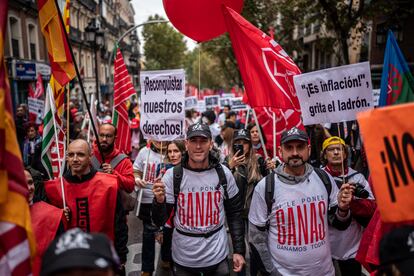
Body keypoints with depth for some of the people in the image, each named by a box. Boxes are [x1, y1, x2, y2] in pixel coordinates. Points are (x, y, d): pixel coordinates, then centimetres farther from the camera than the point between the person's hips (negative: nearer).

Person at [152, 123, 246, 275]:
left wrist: (239, 250, 2)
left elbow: (235, 214, 4)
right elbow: (160, 221, -8)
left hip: (217, 257, 1)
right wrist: (159, 201, -27)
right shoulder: (172, 175, -11)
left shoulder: (224, 174, -7)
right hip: (183, 258, 0)